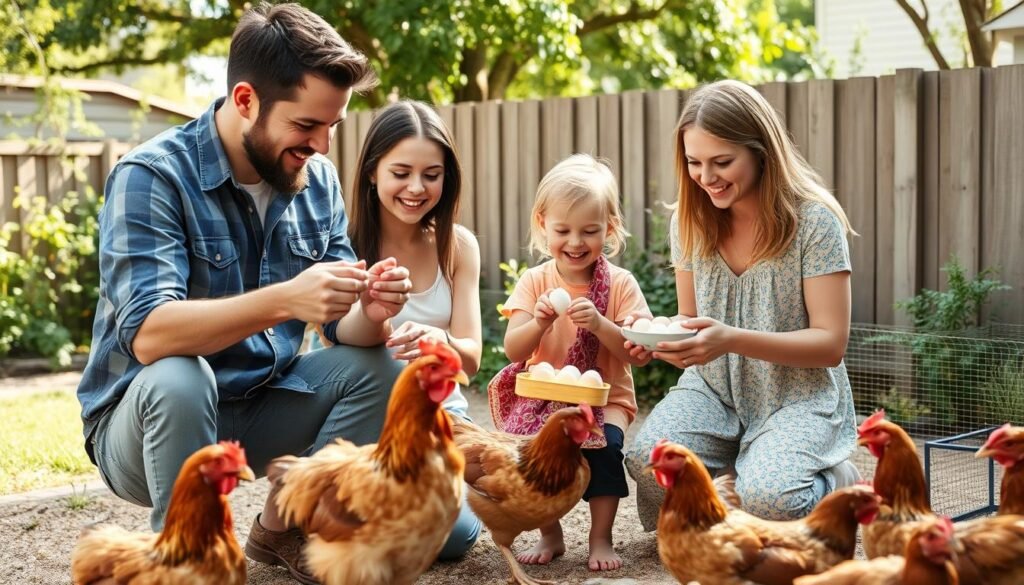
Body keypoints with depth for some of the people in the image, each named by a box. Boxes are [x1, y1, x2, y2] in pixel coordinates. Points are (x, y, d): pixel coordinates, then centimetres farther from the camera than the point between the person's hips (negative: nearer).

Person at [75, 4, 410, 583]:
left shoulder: (317, 179, -3)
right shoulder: (153, 176, -21)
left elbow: (344, 328, -3)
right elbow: (147, 333, -33)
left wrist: (370, 313, -27)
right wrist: (283, 300, -46)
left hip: (261, 406, 6)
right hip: (149, 414, -6)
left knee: (379, 365, -13)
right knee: (177, 378, -35)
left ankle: (282, 527, 6)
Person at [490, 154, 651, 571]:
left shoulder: (620, 284, -4)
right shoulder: (535, 281, 1)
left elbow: (638, 354, -10)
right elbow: (513, 351, -4)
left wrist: (599, 324, -27)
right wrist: (538, 322, -25)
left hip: (604, 395, -1)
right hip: (545, 393, 2)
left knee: (604, 443, -31)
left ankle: (601, 539, -10)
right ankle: (550, 536, 1)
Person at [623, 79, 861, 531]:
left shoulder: (813, 220, -14)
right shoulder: (690, 220, 1)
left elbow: (830, 344, -15)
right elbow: (692, 326, 10)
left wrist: (731, 339, -30)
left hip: (799, 396, -3)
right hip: (714, 390, 3)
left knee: (767, 501, -31)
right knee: (646, 460, -28)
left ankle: (837, 484, 6)